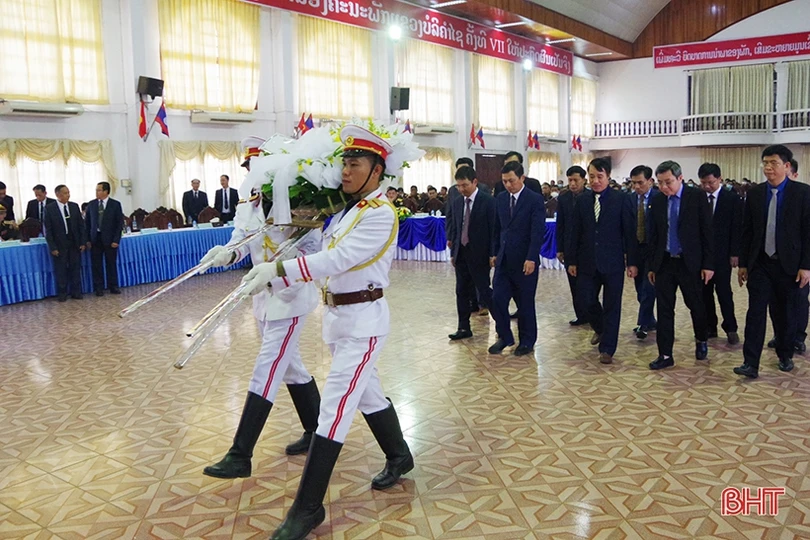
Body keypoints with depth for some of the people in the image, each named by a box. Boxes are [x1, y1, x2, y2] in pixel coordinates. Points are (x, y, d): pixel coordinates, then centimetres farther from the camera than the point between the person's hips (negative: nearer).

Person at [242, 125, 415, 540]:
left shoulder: (381, 213, -17)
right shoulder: (347, 209, 11)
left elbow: (336, 260, -27)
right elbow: (328, 260, 9)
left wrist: (278, 269, -31)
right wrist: (272, 281, 2)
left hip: (363, 320, -9)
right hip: (338, 315, 9)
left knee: (334, 407, -7)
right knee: (368, 393, 21)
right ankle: (399, 458, 43)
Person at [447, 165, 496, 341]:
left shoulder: (488, 202, -10)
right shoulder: (457, 202, 8)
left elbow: (493, 229, -10)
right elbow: (456, 228, 13)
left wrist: (492, 254, -12)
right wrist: (453, 252, 11)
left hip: (479, 254, -6)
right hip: (461, 253, 6)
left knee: (483, 291, -3)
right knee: (462, 292, 10)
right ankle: (464, 328, 19)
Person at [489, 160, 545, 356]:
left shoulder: (535, 200, -9)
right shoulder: (500, 199, 7)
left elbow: (538, 231, -14)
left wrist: (531, 258, -20)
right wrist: (495, 253, 11)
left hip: (524, 260, -5)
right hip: (504, 259, 5)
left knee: (525, 303, 6)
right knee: (498, 299, 1)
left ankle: (527, 341, 21)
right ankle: (504, 336, 18)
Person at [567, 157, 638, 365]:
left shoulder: (621, 200, -4)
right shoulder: (582, 201, 4)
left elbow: (629, 233, -4)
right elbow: (576, 233, 7)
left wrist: (632, 262, -7)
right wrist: (572, 260, 5)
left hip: (613, 262, -3)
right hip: (587, 262, 3)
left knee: (612, 306, 4)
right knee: (585, 300, 5)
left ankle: (607, 349, 15)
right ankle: (601, 328, 36)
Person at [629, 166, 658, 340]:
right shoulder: (630, 199, 3)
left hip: (653, 248, -5)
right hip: (636, 247, 5)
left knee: (648, 287, -4)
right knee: (640, 287, 13)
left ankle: (643, 324, 6)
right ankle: (649, 321, 26)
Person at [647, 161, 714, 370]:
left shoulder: (696, 198, -6)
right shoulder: (657, 201, 5)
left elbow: (707, 232, -6)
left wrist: (708, 264, -9)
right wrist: (651, 265, 7)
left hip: (690, 262, -3)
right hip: (664, 262, 3)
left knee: (696, 305, 11)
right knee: (664, 309, 3)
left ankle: (701, 340, 37)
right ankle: (665, 354, 10)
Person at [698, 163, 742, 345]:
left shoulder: (732, 199, -3)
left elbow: (736, 228, -4)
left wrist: (735, 253, -7)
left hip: (722, 254, -3)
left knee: (724, 291, -1)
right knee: (704, 292, 7)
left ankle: (731, 328, 12)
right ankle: (710, 327, 17)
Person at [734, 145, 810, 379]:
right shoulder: (755, 193, 4)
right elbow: (747, 231, 7)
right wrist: (743, 263, 5)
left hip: (788, 264, -2)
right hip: (760, 264, 2)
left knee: (785, 314, 10)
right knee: (756, 312, -4)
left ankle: (785, 356, 30)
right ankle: (751, 364, -4)